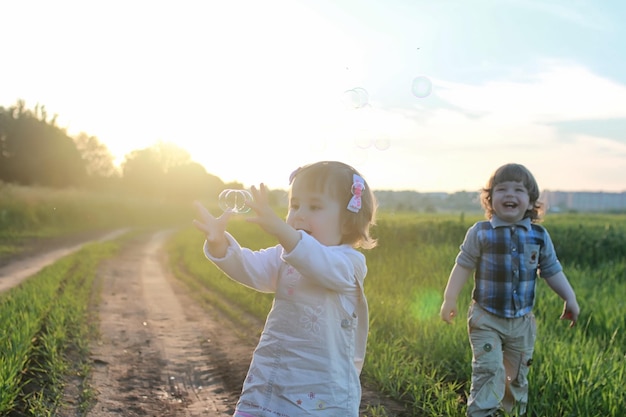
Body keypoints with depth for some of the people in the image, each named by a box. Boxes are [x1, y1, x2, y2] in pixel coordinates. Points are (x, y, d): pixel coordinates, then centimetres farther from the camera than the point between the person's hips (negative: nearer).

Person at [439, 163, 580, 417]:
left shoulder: (539, 236, 0)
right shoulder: (480, 233, -8)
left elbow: (552, 270, 8)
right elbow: (463, 265, -5)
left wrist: (570, 298, 1)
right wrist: (449, 299, -7)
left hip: (522, 321, 3)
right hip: (486, 319, -3)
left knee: (517, 375, 16)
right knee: (488, 370, -12)